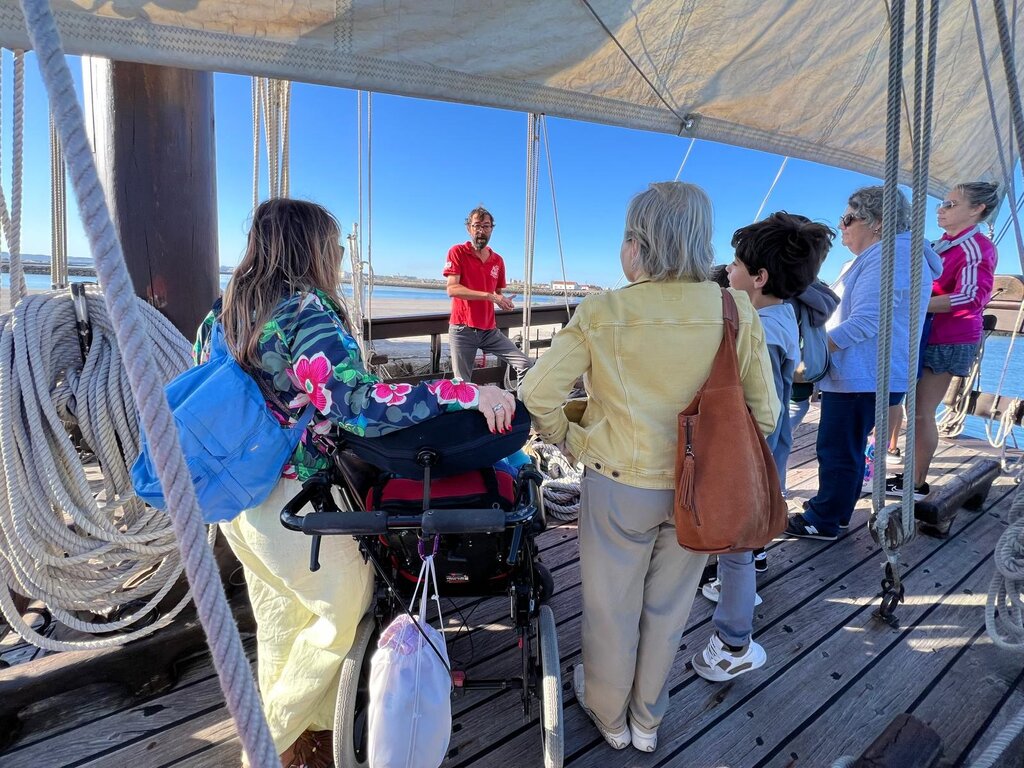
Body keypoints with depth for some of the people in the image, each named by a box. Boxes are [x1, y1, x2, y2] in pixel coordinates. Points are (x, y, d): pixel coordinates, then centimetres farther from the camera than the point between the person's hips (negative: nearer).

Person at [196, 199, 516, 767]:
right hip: (290, 502, -9)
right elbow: (355, 403, -33)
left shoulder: (221, 312, 6)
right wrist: (467, 394, -34)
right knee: (347, 609, 11)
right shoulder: (305, 309, -20)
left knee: (279, 616, 23)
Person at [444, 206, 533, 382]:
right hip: (462, 330, -4)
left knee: (526, 365, -7)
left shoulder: (498, 260, 12)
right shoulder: (457, 252, -3)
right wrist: (489, 296, -21)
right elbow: (452, 289, -15)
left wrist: (504, 302, -1)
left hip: (490, 330, 4)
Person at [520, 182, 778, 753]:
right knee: (667, 611, 23)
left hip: (618, 486, -2)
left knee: (612, 609, 20)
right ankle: (647, 721, 46)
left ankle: (610, 716, 45)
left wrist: (570, 439, 0)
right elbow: (764, 413, -4)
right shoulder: (737, 312, -9)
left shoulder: (601, 313, -17)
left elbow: (538, 393, -17)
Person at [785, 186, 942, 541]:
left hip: (864, 377, -11)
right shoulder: (876, 255, 20)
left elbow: (864, 322, -23)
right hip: (857, 374, 11)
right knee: (846, 447, 18)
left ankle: (823, 521, 11)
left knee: (838, 450, -1)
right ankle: (835, 511, 30)